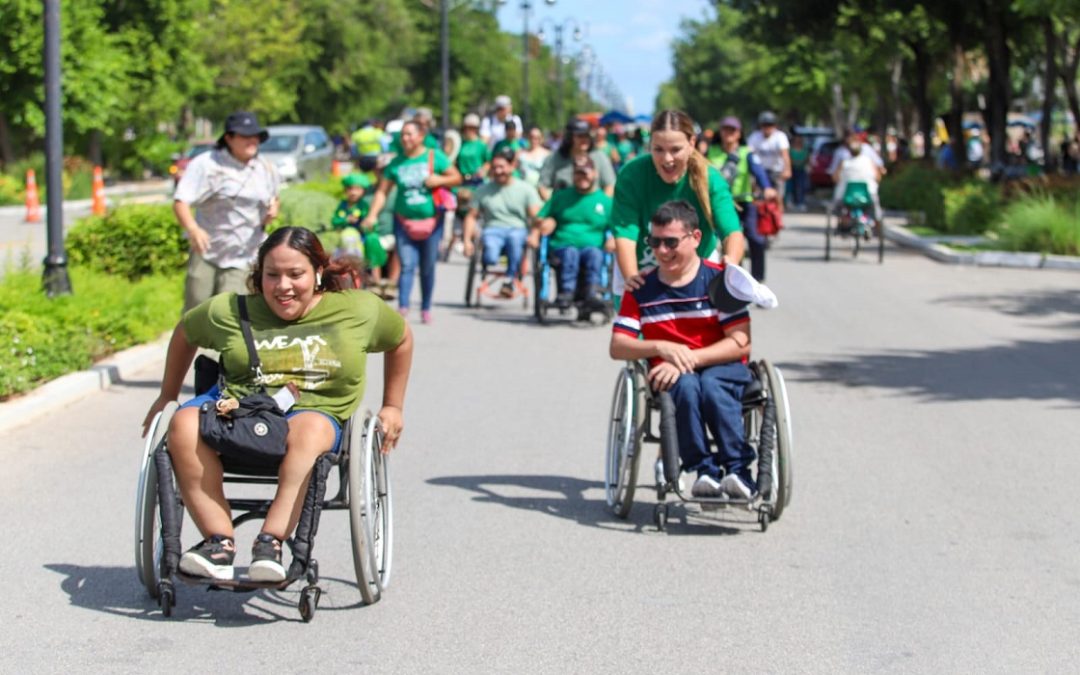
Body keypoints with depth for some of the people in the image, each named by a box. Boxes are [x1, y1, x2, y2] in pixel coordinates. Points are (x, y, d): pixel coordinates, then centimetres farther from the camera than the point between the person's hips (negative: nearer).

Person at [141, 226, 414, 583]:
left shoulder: (358, 310, 6)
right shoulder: (230, 311, 7)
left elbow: (401, 339, 23)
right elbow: (185, 332, 24)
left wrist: (393, 407, 24)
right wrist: (167, 396, 31)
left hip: (316, 410, -2)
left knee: (307, 432, -40)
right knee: (184, 424, -31)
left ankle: (271, 541, -46)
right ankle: (219, 542, -35)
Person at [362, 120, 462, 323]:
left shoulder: (435, 157, -1)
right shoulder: (396, 163, 3)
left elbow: (457, 178, 2)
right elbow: (382, 191, 2)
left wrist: (439, 180, -17)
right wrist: (372, 215, -10)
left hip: (431, 221, 0)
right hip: (404, 221, 0)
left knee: (428, 267, 8)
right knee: (407, 265, -10)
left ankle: (426, 308, 20)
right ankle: (402, 307, -19)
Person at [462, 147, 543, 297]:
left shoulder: (526, 189, 11)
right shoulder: (483, 191, 17)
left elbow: (536, 216, 0)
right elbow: (471, 216, 13)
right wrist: (467, 240, -3)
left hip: (519, 230, 0)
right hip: (493, 230, 0)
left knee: (515, 237, -41)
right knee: (491, 258, -37)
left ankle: (510, 281, -34)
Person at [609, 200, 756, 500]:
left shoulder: (719, 278, 0)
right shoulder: (642, 288, 9)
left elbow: (740, 342, -7)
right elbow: (617, 347, 3)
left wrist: (689, 358, -18)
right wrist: (661, 347, -16)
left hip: (721, 368, -1)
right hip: (671, 374, 1)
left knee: (711, 385, -37)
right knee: (686, 385, -35)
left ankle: (738, 469, -29)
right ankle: (704, 470, -27)